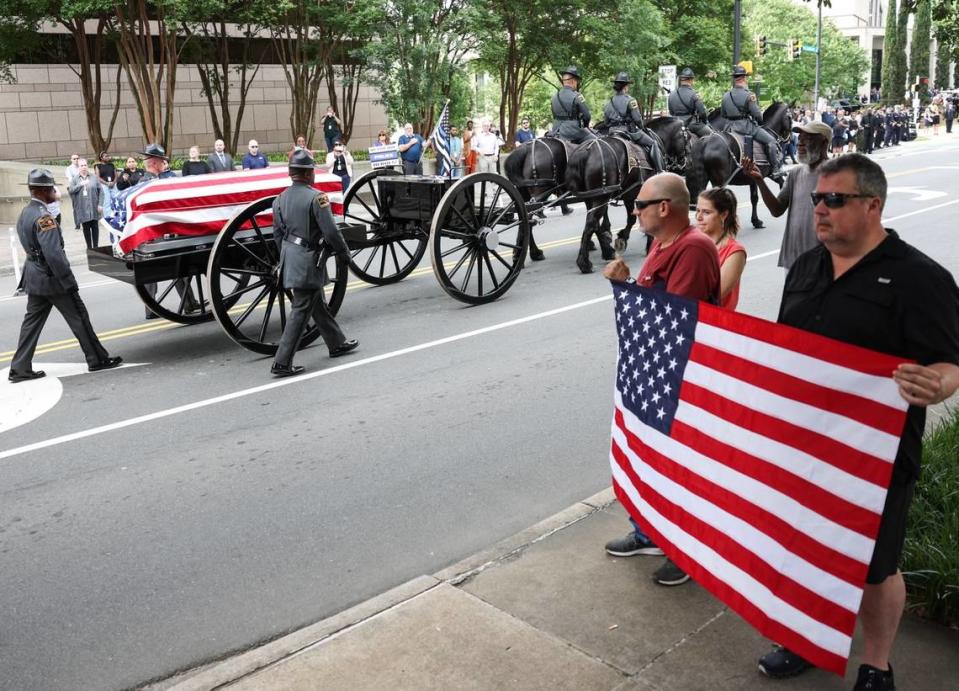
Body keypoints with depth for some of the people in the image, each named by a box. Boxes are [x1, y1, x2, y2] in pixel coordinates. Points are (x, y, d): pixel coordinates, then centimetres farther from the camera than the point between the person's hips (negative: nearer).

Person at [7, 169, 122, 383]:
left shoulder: (24, 214, 10)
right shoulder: (43, 217, -20)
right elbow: (53, 254, -24)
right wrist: (69, 281, -20)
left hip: (33, 276, 9)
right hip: (52, 277, -9)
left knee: (32, 321, 12)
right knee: (79, 317, 2)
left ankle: (20, 369, 14)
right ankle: (97, 359, 10)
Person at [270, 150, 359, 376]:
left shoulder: (280, 198, 5)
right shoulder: (316, 197, -17)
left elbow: (277, 233, 12)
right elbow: (331, 231, -17)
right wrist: (343, 253, -1)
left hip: (289, 258, 9)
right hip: (308, 261, -9)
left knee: (318, 304, 21)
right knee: (300, 311, -4)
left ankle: (337, 343, 36)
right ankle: (282, 363, -3)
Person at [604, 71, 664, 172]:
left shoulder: (609, 102, 8)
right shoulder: (630, 100, -10)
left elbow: (606, 121, 10)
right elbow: (637, 118, -12)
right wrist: (642, 127, 7)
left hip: (613, 131, 6)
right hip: (630, 130, -6)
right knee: (652, 144, 6)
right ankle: (660, 172, 1)